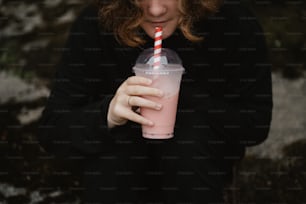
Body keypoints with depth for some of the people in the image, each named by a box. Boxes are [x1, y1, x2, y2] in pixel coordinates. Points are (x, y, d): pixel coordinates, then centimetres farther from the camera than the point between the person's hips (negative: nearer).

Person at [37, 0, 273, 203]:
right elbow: (51, 130, -22)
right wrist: (108, 114, -43)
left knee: (193, 130, -30)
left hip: (202, 158, 0)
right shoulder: (95, 26, -20)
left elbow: (255, 126, -15)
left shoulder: (237, 26, -20)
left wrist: (178, 95, -28)